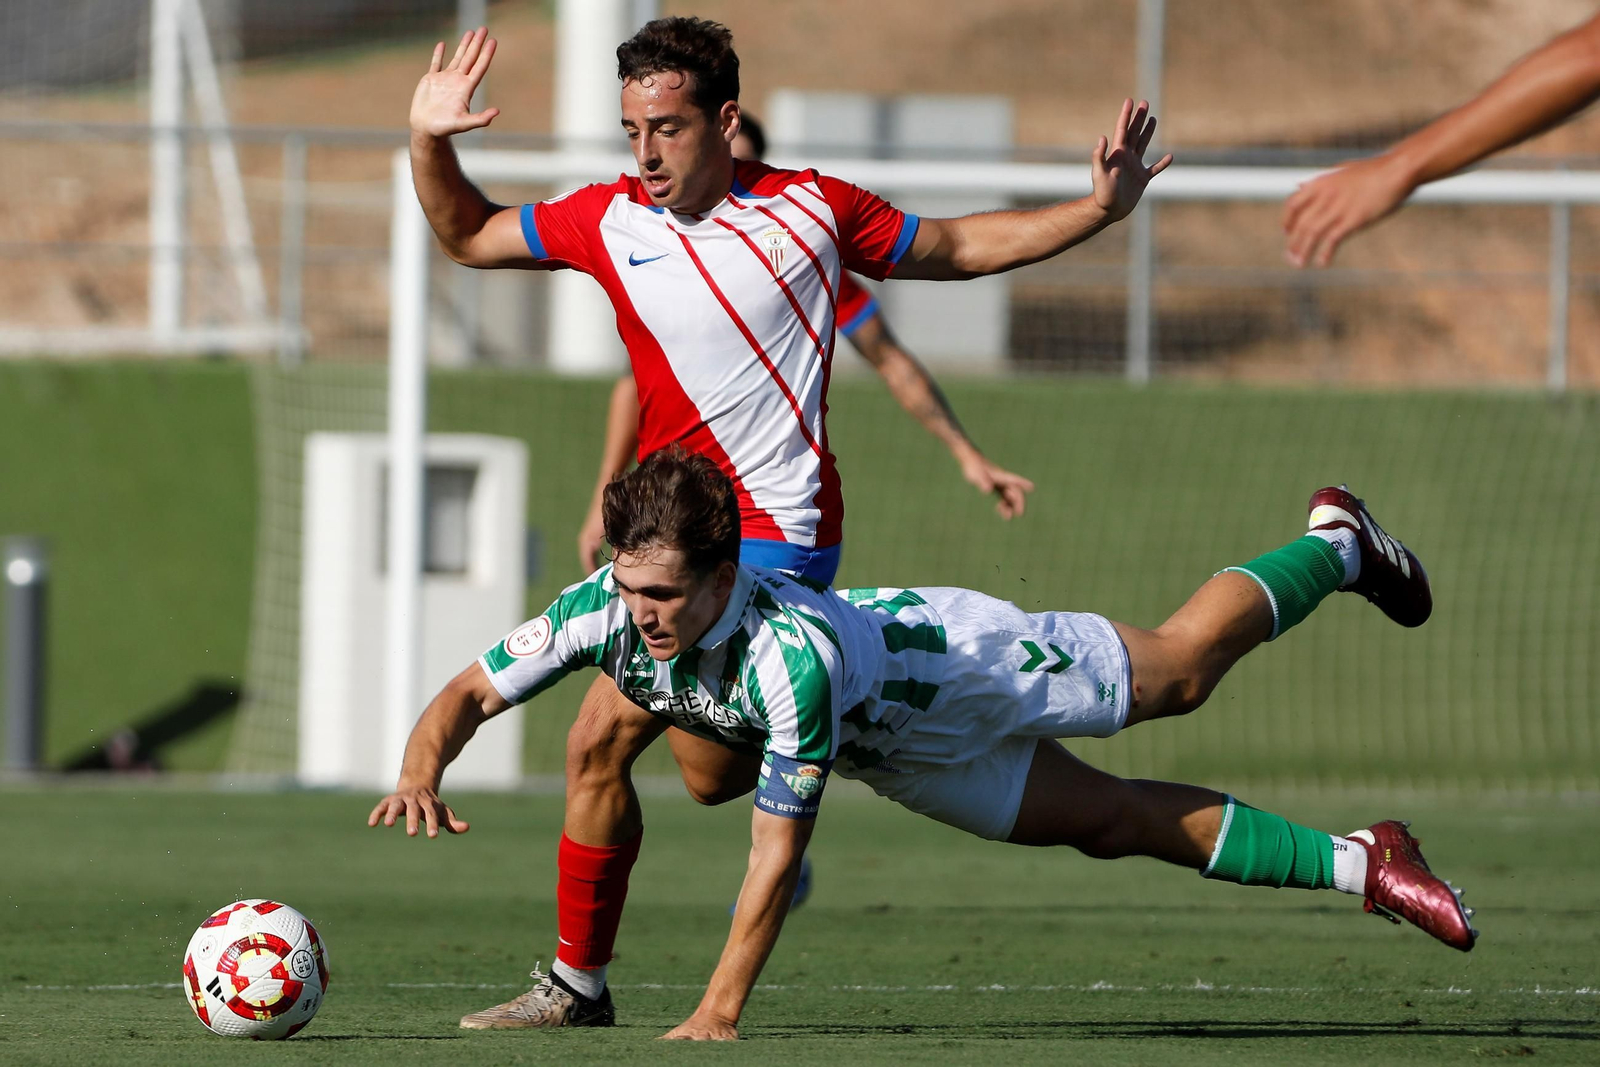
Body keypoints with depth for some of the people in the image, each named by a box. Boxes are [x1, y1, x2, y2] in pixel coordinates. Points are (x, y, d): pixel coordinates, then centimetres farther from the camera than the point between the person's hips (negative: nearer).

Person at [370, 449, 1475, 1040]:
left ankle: (1338, 545, 48)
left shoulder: (789, 655, -49)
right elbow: (469, 694, -23)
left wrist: (720, 1011, -47)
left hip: (961, 661, -5)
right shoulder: (604, 609, -33)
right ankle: (1355, 864, 33)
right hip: (897, 747, 5)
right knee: (1118, 822, 16)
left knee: (1180, 671, 19)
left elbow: (778, 853, -45)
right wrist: (423, 769, -45)